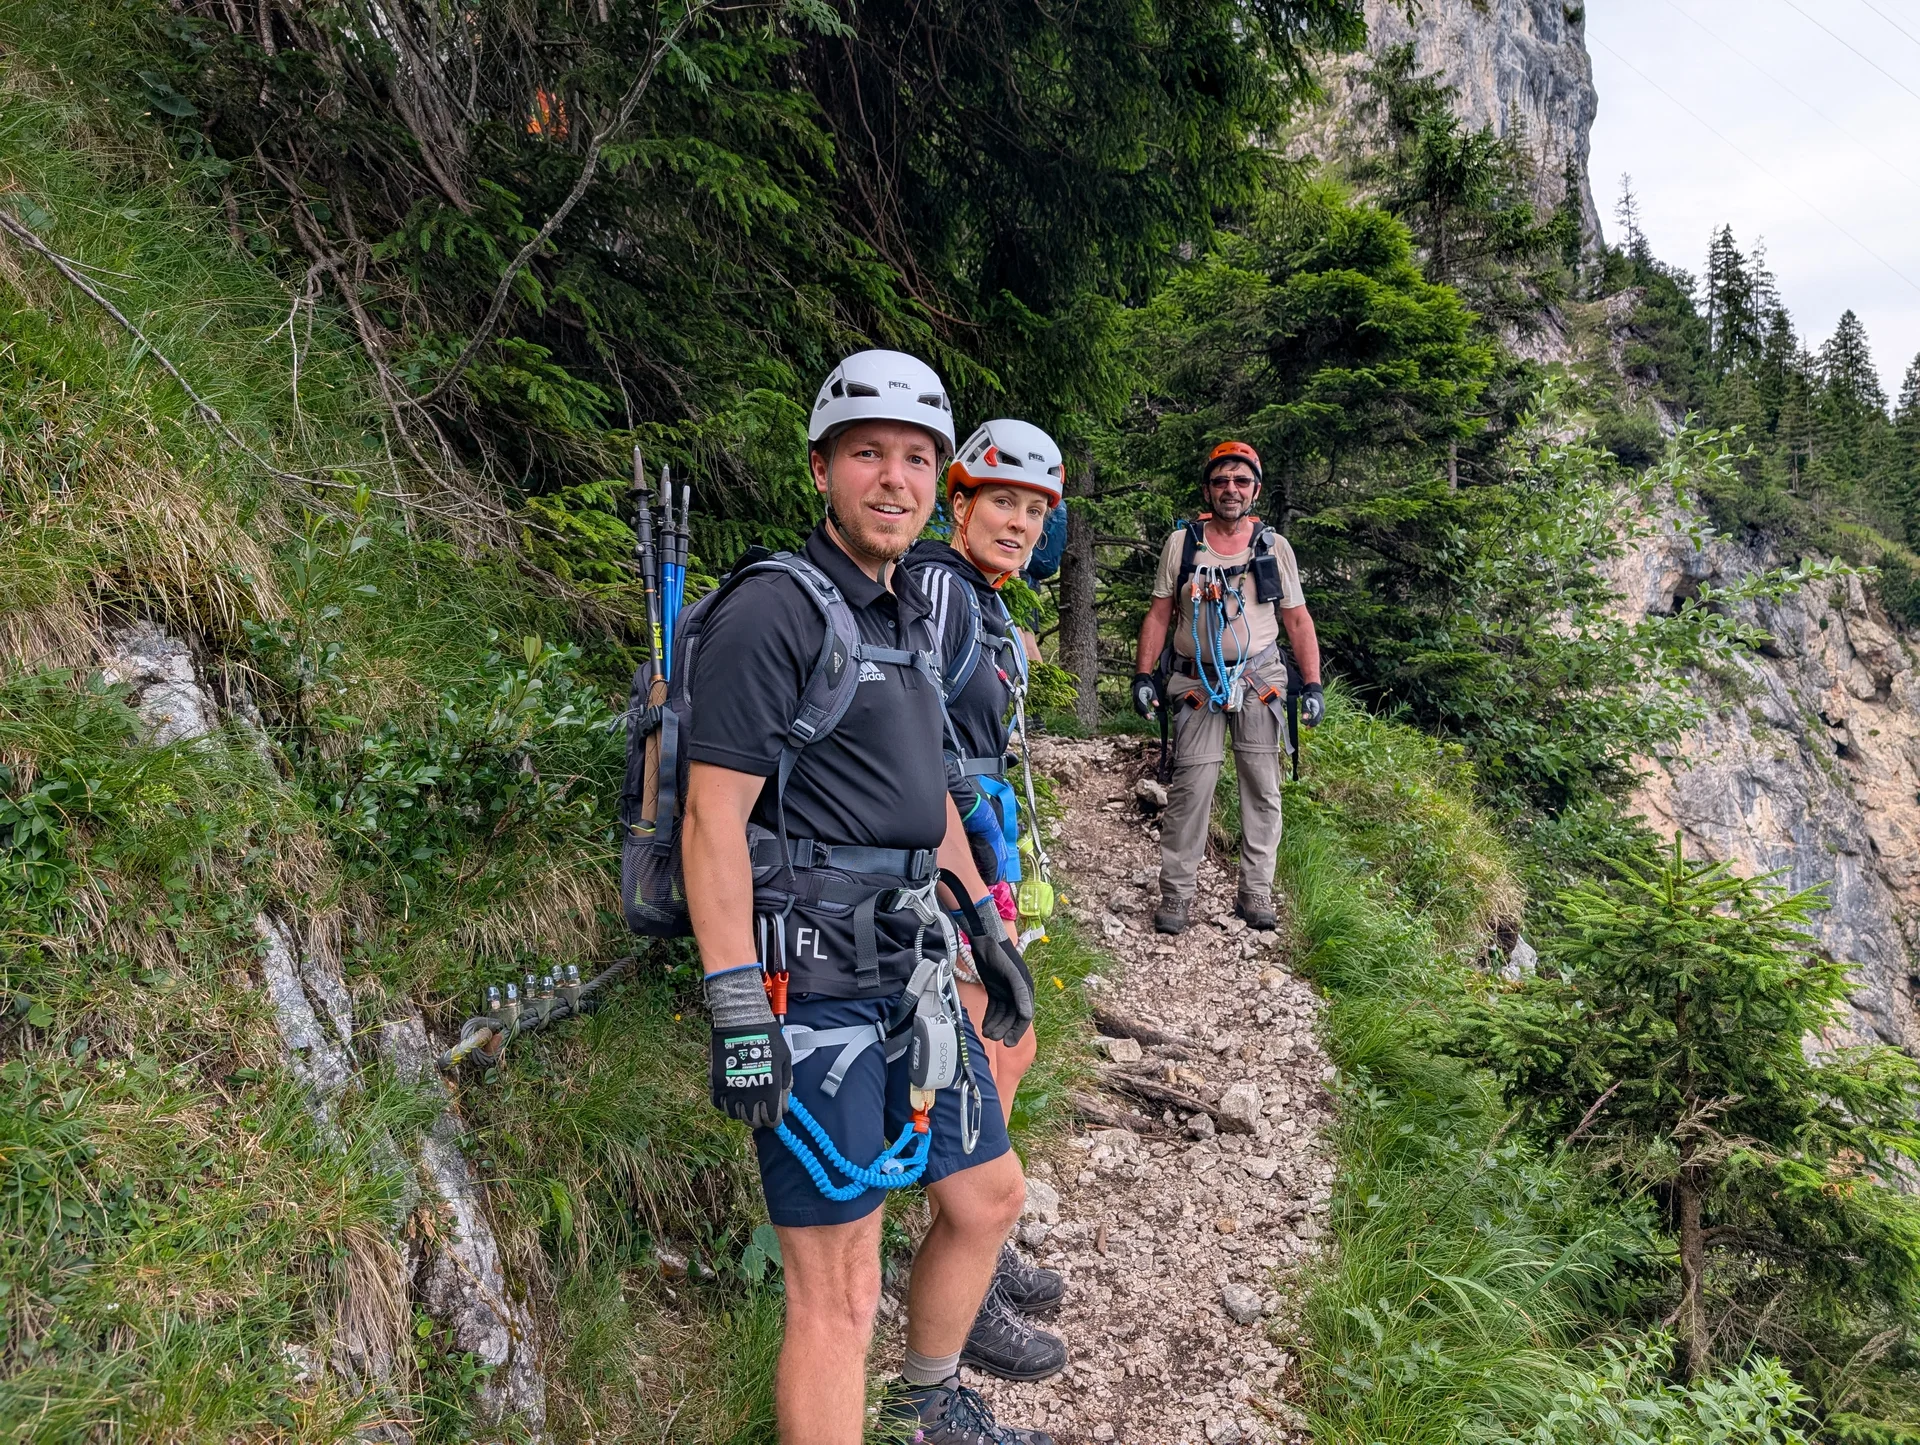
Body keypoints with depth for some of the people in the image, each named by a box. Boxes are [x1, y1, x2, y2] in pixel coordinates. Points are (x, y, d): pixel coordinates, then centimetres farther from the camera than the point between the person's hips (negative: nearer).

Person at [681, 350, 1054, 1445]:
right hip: (810, 986, -9)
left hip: (906, 970, 9)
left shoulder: (912, 619, 14)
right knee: (841, 1292, -1)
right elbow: (713, 816, -18)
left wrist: (987, 932, 21)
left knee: (989, 1197, 22)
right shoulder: (772, 613, -14)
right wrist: (737, 1014, -22)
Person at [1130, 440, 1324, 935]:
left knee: (1262, 788, 4)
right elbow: (1159, 615, 6)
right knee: (1190, 788, -5)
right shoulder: (1182, 543, 3)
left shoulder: (1274, 547, 5)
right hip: (1196, 682, -1)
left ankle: (1256, 893, 14)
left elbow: (1298, 620, 7)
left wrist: (1312, 685, -1)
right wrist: (1142, 675, -2)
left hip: (1259, 680, 1)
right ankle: (1176, 894, 3)